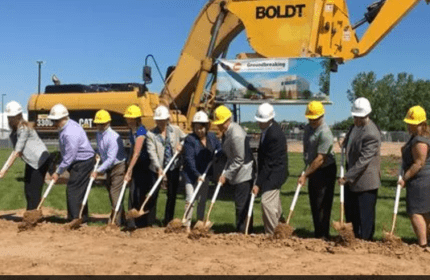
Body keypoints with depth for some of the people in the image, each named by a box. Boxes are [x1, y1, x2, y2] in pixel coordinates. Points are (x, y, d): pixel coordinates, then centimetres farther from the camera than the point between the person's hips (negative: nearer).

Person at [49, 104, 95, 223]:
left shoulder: (70, 133, -26)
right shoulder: (65, 127, 7)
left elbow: (69, 157, -23)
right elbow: (66, 152, 17)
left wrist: (58, 172, -13)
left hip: (83, 163, -10)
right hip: (79, 162, 10)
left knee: (73, 191, -10)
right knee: (80, 191, 13)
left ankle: (75, 219, -6)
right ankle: (83, 219, 19)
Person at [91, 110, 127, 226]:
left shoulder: (113, 137, -22)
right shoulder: (98, 135, 5)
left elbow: (111, 158, -26)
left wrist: (98, 171, -27)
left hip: (118, 167, -9)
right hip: (109, 168, 9)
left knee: (115, 194, -11)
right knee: (111, 193, 13)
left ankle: (115, 221, -6)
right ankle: (121, 219, 25)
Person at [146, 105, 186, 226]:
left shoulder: (175, 130, 0)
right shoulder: (151, 134, -6)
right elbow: (152, 152, -14)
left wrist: (181, 145, -9)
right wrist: (158, 168, -26)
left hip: (173, 166, 2)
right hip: (157, 167, -2)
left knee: (172, 194, 6)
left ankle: (168, 221, 18)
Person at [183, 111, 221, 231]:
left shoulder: (212, 137, 0)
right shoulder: (190, 139, -16)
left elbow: (219, 149, 16)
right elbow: (189, 159, -20)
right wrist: (197, 175, -25)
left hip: (205, 173, 5)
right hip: (191, 174, -5)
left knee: (203, 200, 13)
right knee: (190, 200, -7)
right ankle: (187, 224, 2)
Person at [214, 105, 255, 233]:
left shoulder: (236, 135, -23)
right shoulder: (226, 131, 8)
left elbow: (239, 160, -21)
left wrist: (226, 175, -16)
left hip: (244, 173, -10)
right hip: (238, 174, 10)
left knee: (242, 205, -6)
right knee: (242, 204, 14)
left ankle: (243, 231, 0)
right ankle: (245, 231, 22)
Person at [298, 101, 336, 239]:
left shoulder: (325, 133, -21)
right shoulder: (308, 128, 7)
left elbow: (320, 159, -23)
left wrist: (305, 175, -21)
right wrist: (306, 172, 15)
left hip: (325, 171, -9)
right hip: (313, 171, 9)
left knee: (322, 205, -6)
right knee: (314, 204, 13)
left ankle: (323, 236, 3)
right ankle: (318, 235, 22)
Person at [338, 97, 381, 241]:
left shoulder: (371, 134, -24)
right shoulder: (356, 125, 5)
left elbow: (363, 160, -25)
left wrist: (347, 177, -23)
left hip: (365, 181, -9)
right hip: (351, 180, 10)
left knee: (365, 216, 1)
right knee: (350, 213, 18)